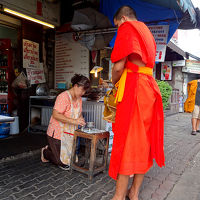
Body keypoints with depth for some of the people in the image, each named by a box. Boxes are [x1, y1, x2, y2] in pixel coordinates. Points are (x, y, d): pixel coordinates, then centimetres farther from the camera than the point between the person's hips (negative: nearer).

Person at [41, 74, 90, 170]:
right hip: (57, 134, -8)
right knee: (65, 165, 0)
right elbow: (55, 115, -28)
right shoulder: (64, 97, -21)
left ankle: (50, 149, 34)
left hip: (69, 135, 8)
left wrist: (81, 119, -6)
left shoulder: (79, 98, 6)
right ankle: (45, 152, 25)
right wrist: (73, 121, -33)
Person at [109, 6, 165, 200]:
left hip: (133, 87, -8)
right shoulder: (146, 32, 26)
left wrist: (114, 83, 7)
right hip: (149, 87, 9)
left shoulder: (127, 28, -1)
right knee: (143, 139, 9)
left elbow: (119, 66, -12)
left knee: (126, 141, -6)